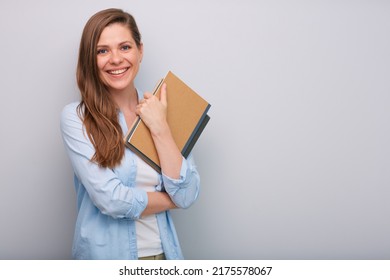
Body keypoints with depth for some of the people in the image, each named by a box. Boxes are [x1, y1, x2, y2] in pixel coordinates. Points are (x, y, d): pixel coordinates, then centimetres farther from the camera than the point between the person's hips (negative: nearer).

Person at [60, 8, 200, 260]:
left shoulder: (162, 109, -1)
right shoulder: (76, 117, -12)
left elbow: (188, 195, -9)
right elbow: (111, 200, -20)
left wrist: (160, 128, -16)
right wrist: (170, 199, -8)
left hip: (164, 250, 4)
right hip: (106, 254, -3)